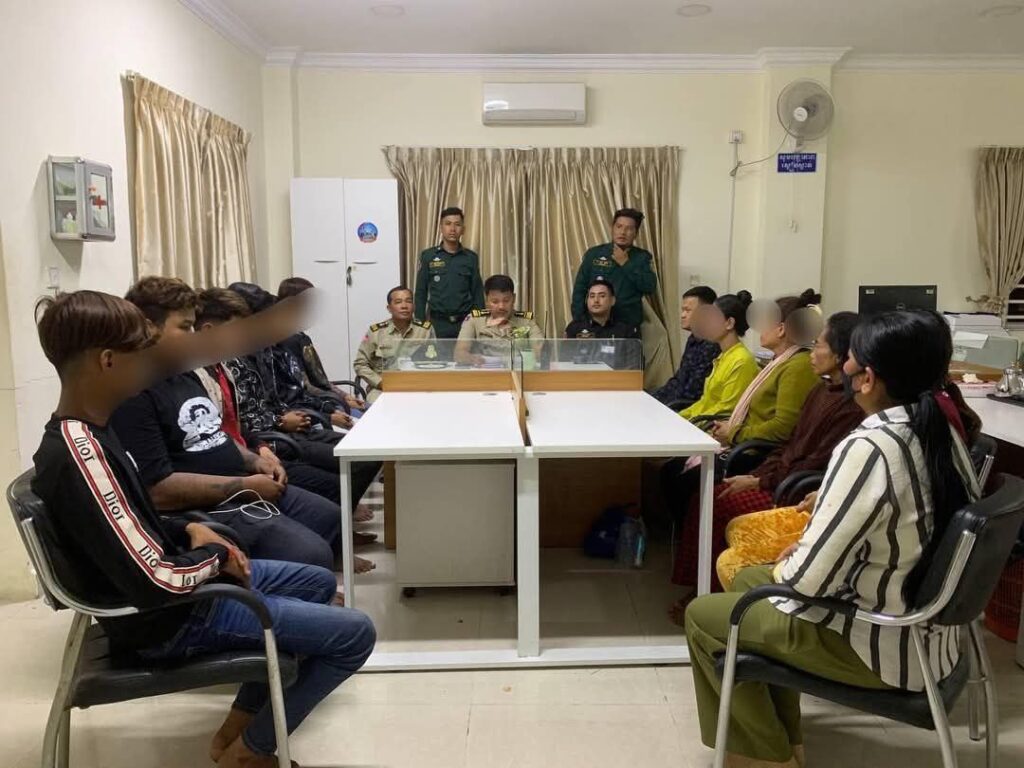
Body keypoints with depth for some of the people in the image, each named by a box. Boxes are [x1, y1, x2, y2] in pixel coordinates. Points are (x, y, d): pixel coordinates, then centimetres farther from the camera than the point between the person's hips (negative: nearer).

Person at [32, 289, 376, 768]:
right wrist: (216, 556, -13)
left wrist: (189, 532, 1)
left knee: (319, 582, 21)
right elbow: (158, 582, -32)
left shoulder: (84, 431, 2)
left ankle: (239, 722, 22)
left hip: (170, 587, 10)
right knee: (355, 634, -9)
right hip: (166, 620, -10)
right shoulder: (80, 455, -29)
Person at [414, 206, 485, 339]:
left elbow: (478, 294, 7)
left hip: (466, 322, 1)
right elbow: (420, 293, 4)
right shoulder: (428, 256, 2)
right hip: (438, 323, -1)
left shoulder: (471, 258, 5)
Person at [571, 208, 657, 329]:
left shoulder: (643, 257, 5)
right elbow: (579, 289, 5)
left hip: (628, 325, 0)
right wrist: (579, 322, -4)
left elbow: (650, 287, -9)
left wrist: (626, 264, -10)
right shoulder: (594, 254, 5)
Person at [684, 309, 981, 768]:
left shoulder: (868, 449, -29)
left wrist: (783, 570, -4)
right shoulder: (944, 433, -1)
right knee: (747, 580, 23)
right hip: (929, 626, 9)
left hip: (884, 645, -9)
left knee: (701, 616, 6)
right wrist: (809, 550, 7)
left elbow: (810, 579, -27)